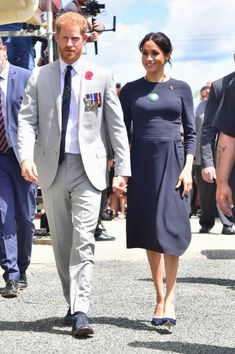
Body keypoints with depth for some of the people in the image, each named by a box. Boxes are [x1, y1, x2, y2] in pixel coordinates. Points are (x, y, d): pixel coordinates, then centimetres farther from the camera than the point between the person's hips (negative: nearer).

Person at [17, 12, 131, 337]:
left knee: (83, 241, -13)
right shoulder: (40, 77, 8)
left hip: (88, 168, -2)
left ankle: (80, 312, -15)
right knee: (61, 243, 10)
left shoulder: (102, 77, 4)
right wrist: (26, 157, -15)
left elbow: (117, 126, 4)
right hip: (51, 167, 3)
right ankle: (72, 303, 22)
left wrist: (122, 170, -2)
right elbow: (27, 119, 2)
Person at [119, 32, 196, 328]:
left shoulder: (181, 89, 7)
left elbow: (190, 132, 6)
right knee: (148, 229, 3)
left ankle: (170, 297, -5)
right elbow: (123, 132, 8)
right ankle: (160, 296, 10)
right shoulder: (130, 90, 8)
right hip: (142, 162, 2)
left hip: (173, 160, -1)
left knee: (170, 225, -11)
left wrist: (188, 168, -5)